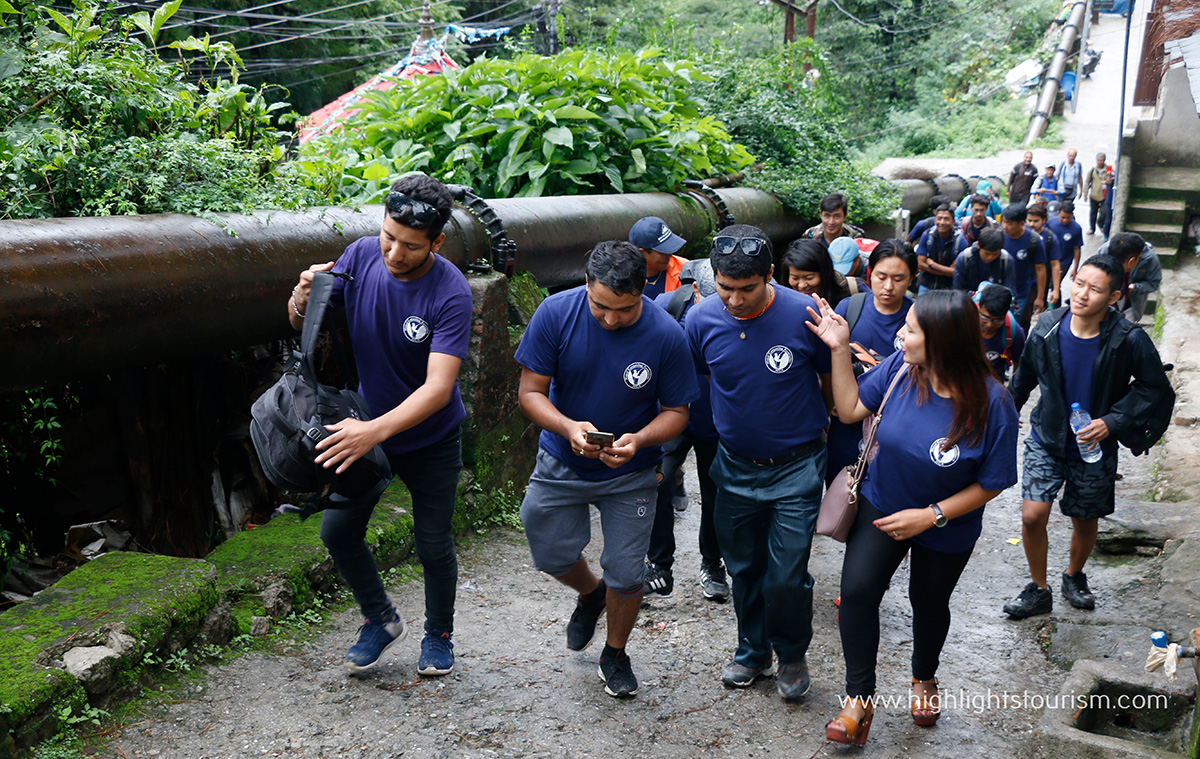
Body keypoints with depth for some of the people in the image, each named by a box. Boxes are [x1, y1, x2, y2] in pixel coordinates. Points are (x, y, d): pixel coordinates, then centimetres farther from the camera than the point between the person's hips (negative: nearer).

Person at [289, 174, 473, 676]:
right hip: (368, 424, 4)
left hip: (431, 438, -4)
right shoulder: (362, 256, -15)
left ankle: (439, 635, 33)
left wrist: (376, 430, -49)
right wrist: (303, 299, -27)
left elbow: (438, 388, -35)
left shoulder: (450, 293, -27)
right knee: (338, 531, 3)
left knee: (433, 545, 6)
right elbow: (302, 323, -3)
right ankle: (381, 619, 28)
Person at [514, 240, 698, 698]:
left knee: (626, 575, 4)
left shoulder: (666, 335, -20)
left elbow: (677, 411, -10)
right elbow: (530, 391, -13)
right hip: (561, 464, 2)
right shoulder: (556, 313, -18)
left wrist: (639, 440, -30)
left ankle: (616, 655, 33)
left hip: (631, 474, -1)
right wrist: (567, 427, -33)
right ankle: (590, 594, 48)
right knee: (552, 556, 12)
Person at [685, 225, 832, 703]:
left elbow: (834, 382, -1)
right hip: (735, 466, 3)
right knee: (743, 568, 16)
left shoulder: (805, 316, -19)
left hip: (796, 466, -3)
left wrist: (815, 427, 12)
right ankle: (752, 651, 39)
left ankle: (792, 654, 26)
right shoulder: (701, 320, -12)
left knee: (786, 576, -3)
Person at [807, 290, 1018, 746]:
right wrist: (840, 349, -16)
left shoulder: (992, 405, -28)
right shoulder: (901, 367, -19)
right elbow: (850, 409, -6)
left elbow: (992, 483, -18)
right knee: (856, 590, -14)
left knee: (929, 604, 20)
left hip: (946, 530, -2)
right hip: (881, 506, 2)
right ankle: (860, 699, 4)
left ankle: (925, 678, 52)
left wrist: (931, 515, -23)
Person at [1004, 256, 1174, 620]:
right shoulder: (1048, 328, -12)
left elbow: (1155, 389, -8)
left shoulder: (1129, 340, -19)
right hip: (1046, 440, 1)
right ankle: (1038, 590, 14)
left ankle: (1074, 576, 46)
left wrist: (1111, 422, -19)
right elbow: (1025, 376, 6)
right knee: (1032, 516, -9)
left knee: (1085, 521, 15)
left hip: (1094, 447, -1)